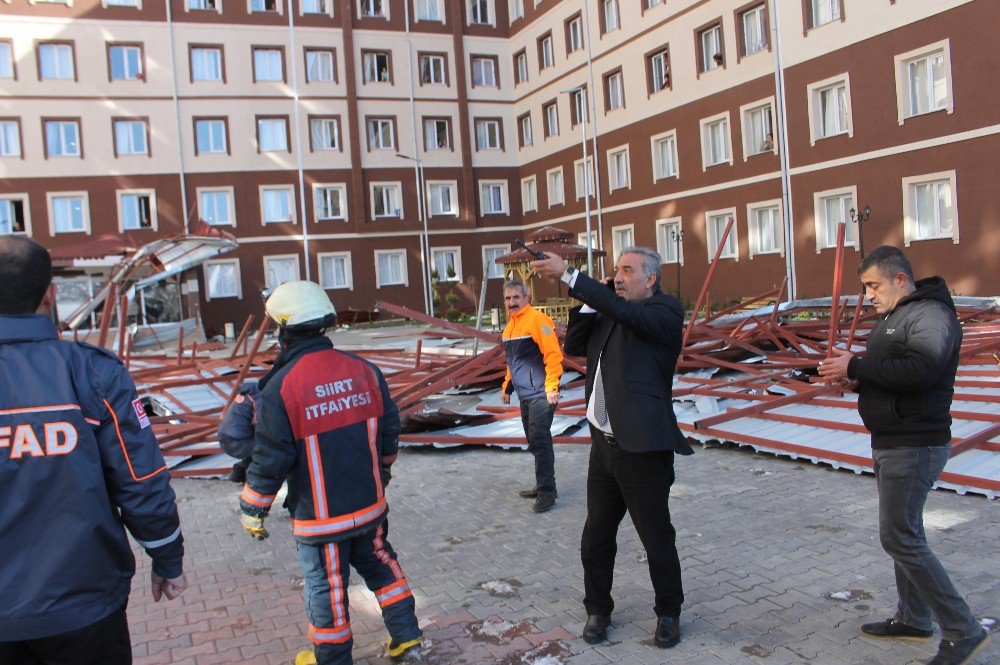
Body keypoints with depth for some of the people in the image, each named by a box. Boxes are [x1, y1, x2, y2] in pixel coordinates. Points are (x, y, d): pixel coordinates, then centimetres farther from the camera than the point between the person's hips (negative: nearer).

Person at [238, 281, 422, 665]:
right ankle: (405, 634, 33)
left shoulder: (280, 388, -19)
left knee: (325, 586, 13)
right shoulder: (363, 370, -4)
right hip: (370, 504, 5)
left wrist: (252, 511, 0)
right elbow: (389, 431, 5)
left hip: (320, 517, -5)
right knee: (378, 564, 24)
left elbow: (270, 460, -15)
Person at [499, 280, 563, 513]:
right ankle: (543, 486, 25)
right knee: (535, 441, 14)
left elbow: (553, 355, -19)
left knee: (539, 441, -7)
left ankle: (547, 491, 2)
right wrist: (507, 387, 26)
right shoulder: (510, 326, 14)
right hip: (524, 394, 8)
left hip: (540, 394, -8)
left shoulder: (537, 320, -12)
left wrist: (552, 386, -24)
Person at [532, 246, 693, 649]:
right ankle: (597, 609, 33)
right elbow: (573, 347, 11)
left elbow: (624, 311, -27)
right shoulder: (609, 316, 13)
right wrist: (587, 302, -1)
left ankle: (668, 613, 31)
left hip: (643, 450, -7)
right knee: (595, 540, 15)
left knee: (657, 541, 9)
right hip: (603, 446, 7)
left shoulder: (665, 310, -9)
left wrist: (568, 275, -30)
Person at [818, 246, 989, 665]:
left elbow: (920, 370, -32)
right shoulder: (895, 318, 16)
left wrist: (856, 367, -25)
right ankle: (914, 619, 31)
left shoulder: (930, 314, -16)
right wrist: (853, 373, -2)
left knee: (899, 538, -8)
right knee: (905, 533, 17)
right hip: (893, 443, 11)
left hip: (915, 446, -11)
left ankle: (963, 631, 2)